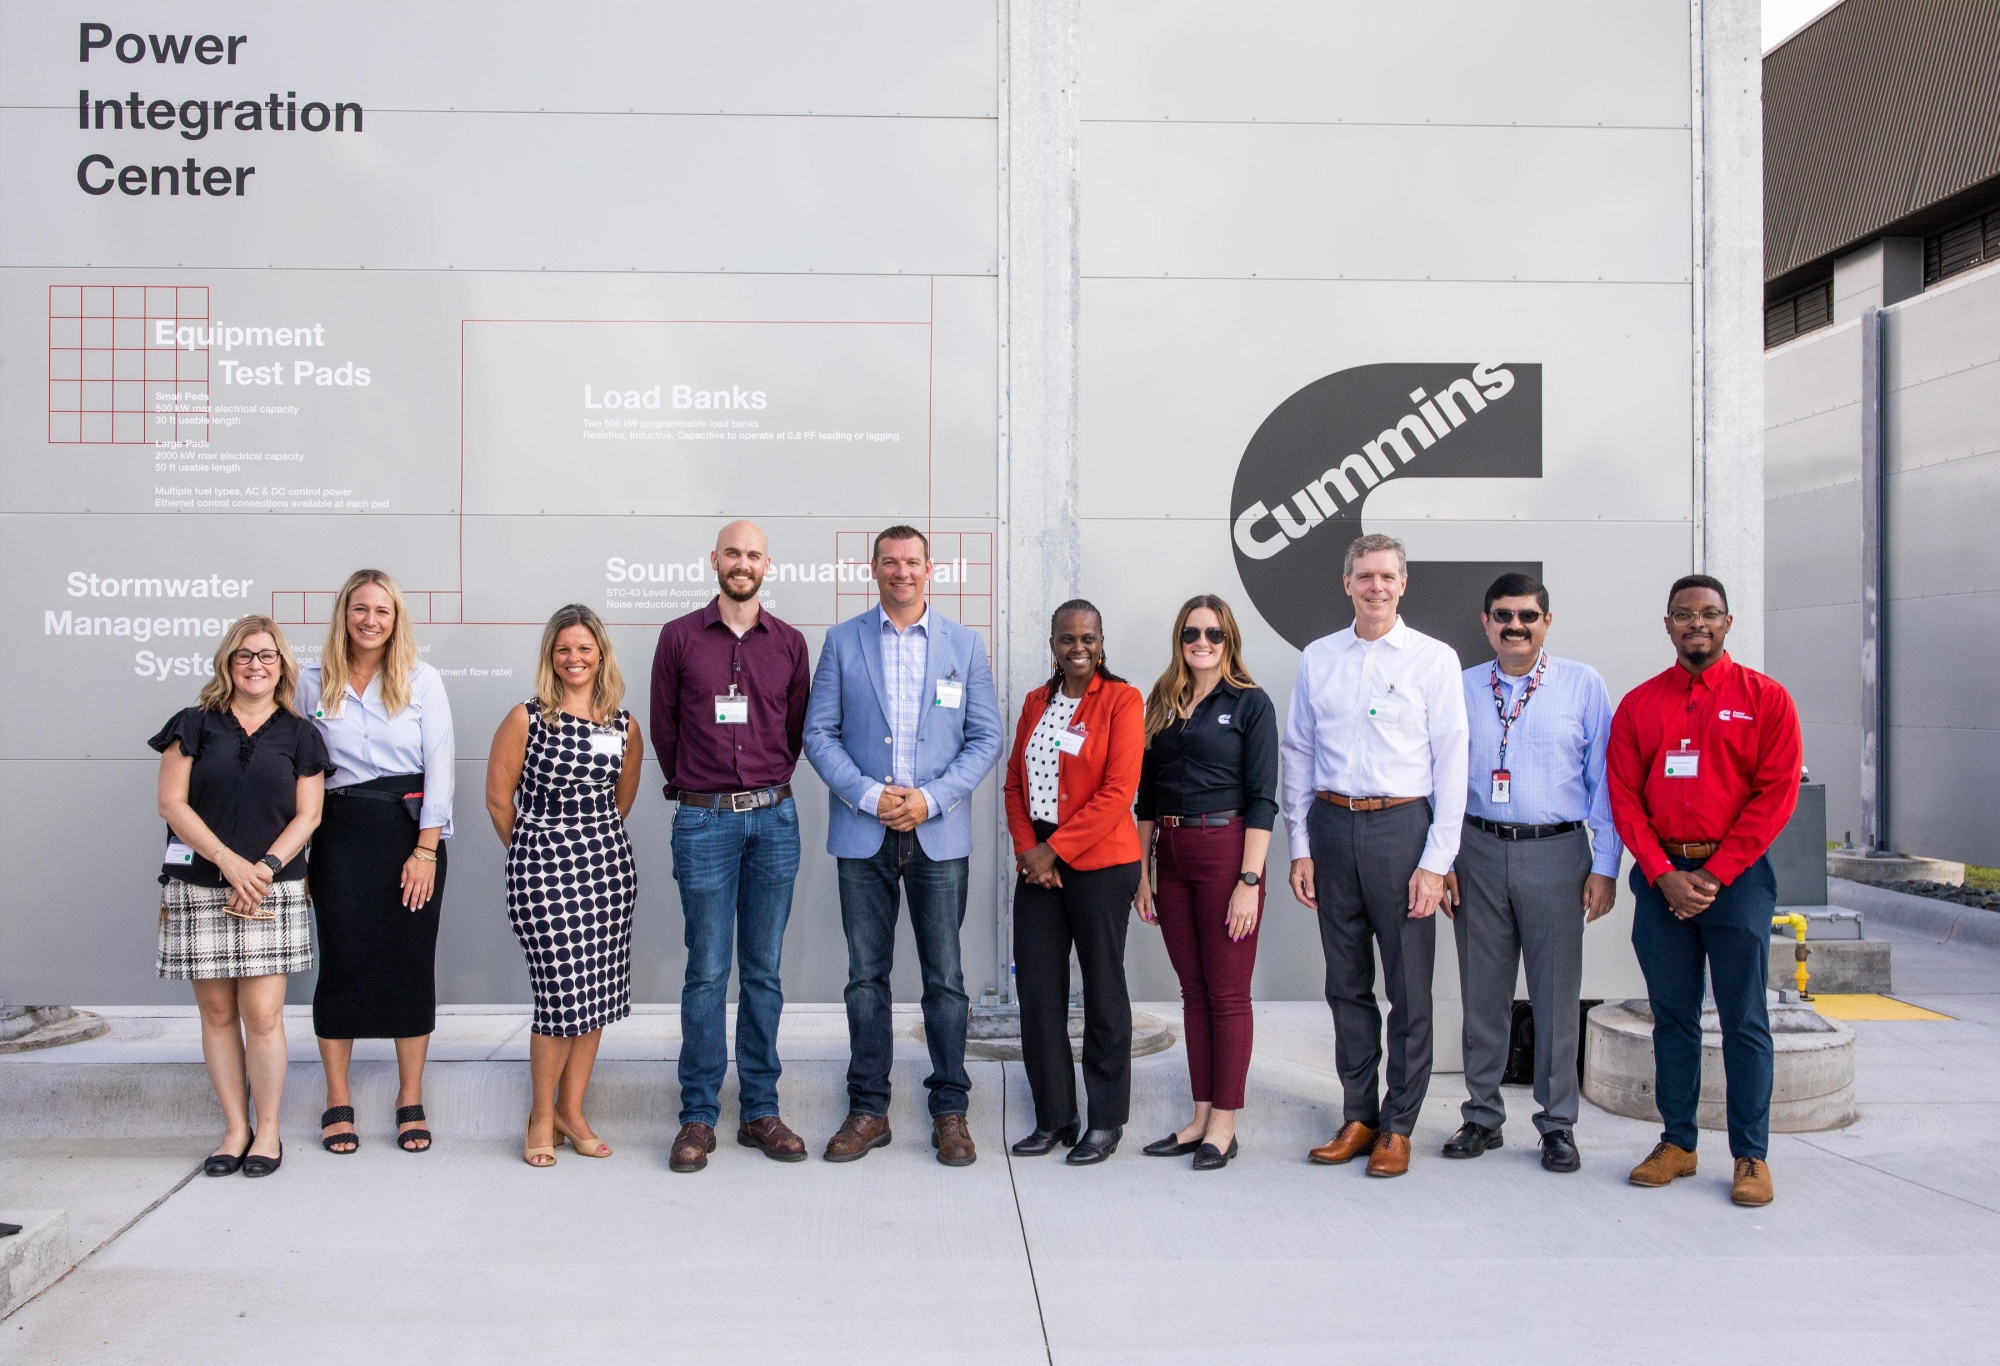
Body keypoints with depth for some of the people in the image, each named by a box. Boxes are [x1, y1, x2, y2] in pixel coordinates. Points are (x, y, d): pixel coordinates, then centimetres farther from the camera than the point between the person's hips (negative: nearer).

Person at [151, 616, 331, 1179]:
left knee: (262, 1012, -6)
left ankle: (268, 1132, 7)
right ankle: (235, 1130, 15)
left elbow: (306, 816, 4)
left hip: (274, 889, -1)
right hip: (200, 888, 1)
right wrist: (227, 860, -11)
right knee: (217, 1011, 5)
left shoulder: (299, 735, 8)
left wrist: (264, 869, -11)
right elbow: (172, 802, 0)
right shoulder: (194, 725, 7)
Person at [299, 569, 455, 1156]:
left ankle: (410, 1103, 14)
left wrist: (426, 849, -8)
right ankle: (337, 1103, 15)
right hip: (340, 833, 1)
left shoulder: (422, 680, 2)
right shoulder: (313, 682, 6)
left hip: (409, 828, -1)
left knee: (411, 964, 3)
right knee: (341, 960, 2)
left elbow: (439, 767, -2)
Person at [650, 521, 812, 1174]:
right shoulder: (679, 637, 4)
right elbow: (664, 727, 10)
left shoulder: (789, 643, 9)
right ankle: (698, 1116, 9)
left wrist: (768, 788, 12)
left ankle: (760, 1111, 15)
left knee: (763, 971, 7)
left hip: (774, 818, 2)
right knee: (707, 972, -1)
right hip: (704, 821, -2)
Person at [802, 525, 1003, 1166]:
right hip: (863, 833, 0)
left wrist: (931, 799, -10)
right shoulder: (842, 640, 6)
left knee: (945, 977, 4)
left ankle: (950, 1110, 16)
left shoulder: (964, 644, 7)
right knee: (866, 975, 7)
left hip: (939, 833, 0)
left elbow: (986, 737, 3)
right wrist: (869, 796, -11)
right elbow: (819, 733, 2)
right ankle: (868, 1108, 18)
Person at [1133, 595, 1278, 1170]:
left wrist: (1250, 880, -14)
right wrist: (1142, 870, 9)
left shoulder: (1250, 704, -3)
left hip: (1225, 851, -5)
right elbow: (1147, 795, 13)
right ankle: (1201, 1117, 19)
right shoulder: (1161, 704, 12)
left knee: (1227, 992, 1)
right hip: (1170, 855, 5)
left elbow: (1261, 798, -8)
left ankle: (1224, 1124, 9)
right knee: (1193, 990, 11)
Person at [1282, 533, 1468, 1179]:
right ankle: (1358, 1117, 23)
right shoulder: (1318, 658, 9)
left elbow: (1451, 763, -3)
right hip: (1333, 825, 3)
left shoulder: (1433, 658, 0)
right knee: (1346, 984, 10)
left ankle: (1398, 1126, 15)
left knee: (1409, 986, 2)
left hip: (1401, 825, -3)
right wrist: (1300, 847, 6)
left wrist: (1436, 861, -9)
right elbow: (1298, 755, 11)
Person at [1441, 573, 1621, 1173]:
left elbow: (1604, 780, 2)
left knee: (1557, 993, 4)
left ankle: (1557, 1123, 18)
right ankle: (1483, 1116, 22)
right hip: (1478, 851, 2)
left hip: (1556, 853, -2)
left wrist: (1604, 866, -3)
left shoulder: (1583, 685, 2)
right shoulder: (1462, 688, 8)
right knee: (1482, 991, 9)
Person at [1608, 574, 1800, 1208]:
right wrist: (1663, 874, -7)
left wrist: (1714, 875, -9)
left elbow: (1776, 794, -4)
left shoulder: (1765, 699, 2)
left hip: (1737, 876, -2)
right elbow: (1623, 797, 5)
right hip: (1660, 878, 3)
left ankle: (1751, 1156, 10)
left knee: (1744, 1021, 1)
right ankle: (1676, 1143, 17)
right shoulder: (1638, 704, 9)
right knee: (1672, 1017, 9)